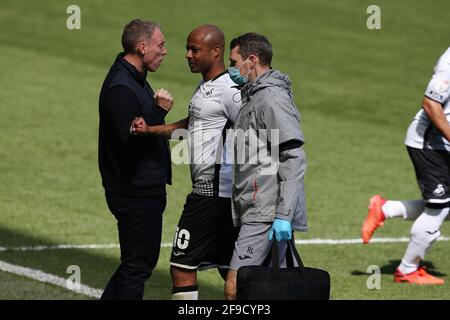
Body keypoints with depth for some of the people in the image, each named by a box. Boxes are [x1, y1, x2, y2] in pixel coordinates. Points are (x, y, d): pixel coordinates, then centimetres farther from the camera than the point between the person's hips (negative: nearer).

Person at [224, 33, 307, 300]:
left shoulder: (272, 99, -12)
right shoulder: (254, 96, 20)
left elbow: (294, 158, -20)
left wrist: (284, 215, -23)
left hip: (267, 215, -10)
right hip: (256, 213, 10)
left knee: (234, 288, -15)